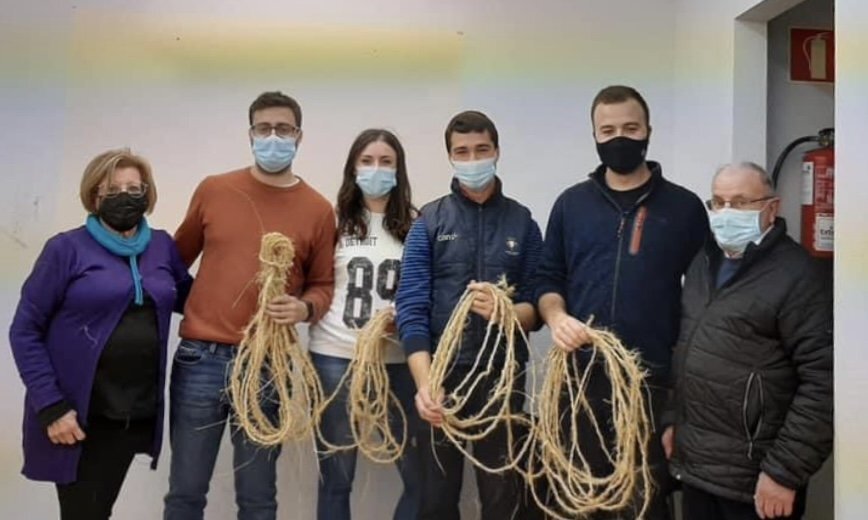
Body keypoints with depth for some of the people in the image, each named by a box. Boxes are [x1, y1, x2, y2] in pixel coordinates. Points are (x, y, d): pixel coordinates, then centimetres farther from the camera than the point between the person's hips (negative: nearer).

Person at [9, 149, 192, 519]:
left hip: (138, 413, 4)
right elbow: (25, 331, -7)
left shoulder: (163, 246, 7)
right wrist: (50, 406, -13)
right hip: (78, 415, -3)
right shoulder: (67, 248, -6)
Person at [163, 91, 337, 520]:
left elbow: (323, 284, 6)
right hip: (200, 358, 1)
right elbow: (178, 259, 15)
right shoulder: (213, 190, 5)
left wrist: (304, 308, -14)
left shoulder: (318, 209, 1)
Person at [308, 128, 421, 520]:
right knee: (336, 477, 9)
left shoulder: (414, 225, 6)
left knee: (421, 473, 5)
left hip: (397, 359, 1)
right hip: (336, 356, -1)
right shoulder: (335, 221, 5)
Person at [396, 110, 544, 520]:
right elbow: (411, 308, -7)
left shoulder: (522, 221, 5)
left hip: (503, 375, 1)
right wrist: (423, 381, -20)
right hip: (442, 375, 0)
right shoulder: (429, 221, 1)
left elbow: (538, 306, 2)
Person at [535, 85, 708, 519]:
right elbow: (548, 278, 10)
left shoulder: (684, 206, 2)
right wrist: (556, 316, -11)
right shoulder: (571, 203, 7)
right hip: (581, 376, 2)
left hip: (655, 379, -1)